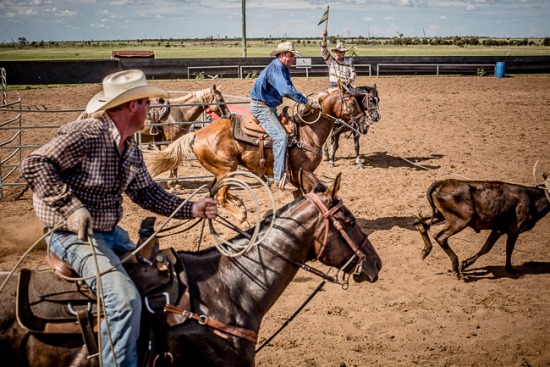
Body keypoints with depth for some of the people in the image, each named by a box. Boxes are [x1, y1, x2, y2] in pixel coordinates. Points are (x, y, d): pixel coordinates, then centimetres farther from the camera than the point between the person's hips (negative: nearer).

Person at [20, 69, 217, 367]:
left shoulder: (131, 149, 7)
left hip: (110, 232, 10)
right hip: (74, 234, -10)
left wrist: (191, 209, 3)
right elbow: (34, 165, -25)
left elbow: (146, 192, 14)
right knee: (124, 298, -26)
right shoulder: (87, 134, -21)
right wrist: (72, 207, -30)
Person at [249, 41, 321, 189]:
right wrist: (308, 102, -25)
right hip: (261, 107, -11)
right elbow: (287, 91, -30)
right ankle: (279, 177, -22)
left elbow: (289, 90, 14)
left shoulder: (283, 69, 12)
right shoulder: (275, 67, -20)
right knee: (281, 136, -23)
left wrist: (307, 101, -1)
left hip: (270, 107, 11)